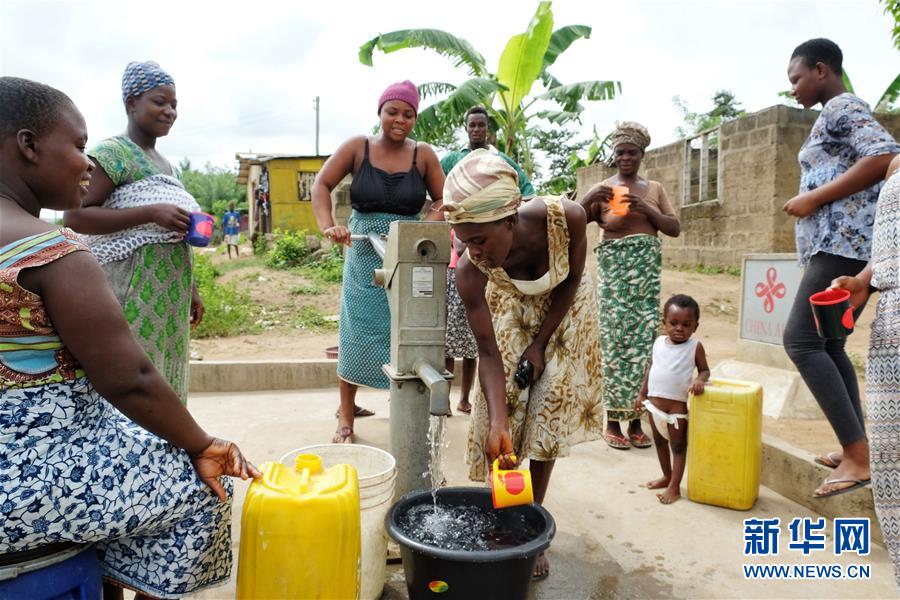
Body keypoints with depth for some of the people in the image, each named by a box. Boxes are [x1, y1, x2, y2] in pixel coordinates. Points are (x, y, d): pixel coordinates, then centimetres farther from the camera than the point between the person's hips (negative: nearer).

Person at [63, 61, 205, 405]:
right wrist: (150, 213, -23)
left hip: (169, 296, 8)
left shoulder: (162, 162, 19)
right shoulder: (112, 152, -6)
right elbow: (74, 217, -17)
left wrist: (191, 290, 21)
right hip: (133, 294, -8)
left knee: (164, 385, 10)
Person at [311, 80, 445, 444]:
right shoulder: (358, 147, -2)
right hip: (364, 256, 0)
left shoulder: (423, 154, 0)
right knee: (357, 331, 4)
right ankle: (346, 416, 16)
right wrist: (328, 226, -19)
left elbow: (443, 201, 3)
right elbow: (321, 185, -3)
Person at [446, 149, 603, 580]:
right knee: (507, 418, -5)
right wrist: (497, 422, -35)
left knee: (548, 416, -1)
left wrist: (540, 344, -16)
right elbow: (488, 352, -26)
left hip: (563, 310, 0)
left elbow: (571, 282, -17)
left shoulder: (566, 218, -37)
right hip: (512, 310, 0)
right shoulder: (470, 270, -34)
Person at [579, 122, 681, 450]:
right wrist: (587, 200, -25)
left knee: (644, 341, -2)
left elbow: (675, 228, 8)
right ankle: (612, 421, 1)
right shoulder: (602, 189, 4)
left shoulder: (654, 188, 14)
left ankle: (636, 420, 8)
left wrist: (647, 209, -8)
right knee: (616, 342, -7)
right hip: (614, 269, -3)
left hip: (647, 269, 3)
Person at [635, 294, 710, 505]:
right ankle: (667, 476, 38)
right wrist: (642, 395, 12)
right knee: (660, 442, 20)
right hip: (654, 403, 5)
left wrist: (699, 380, -26)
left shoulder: (695, 346, -11)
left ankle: (675, 487, 17)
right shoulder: (658, 343, 1)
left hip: (677, 406, -5)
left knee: (678, 446, 8)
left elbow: (705, 370, -3)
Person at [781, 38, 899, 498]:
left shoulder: (840, 107, -5)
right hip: (845, 245, 11)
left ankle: (858, 456, -13)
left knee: (800, 340, -14)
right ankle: (856, 449, 13)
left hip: (845, 242, -11)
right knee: (827, 344, 10)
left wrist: (813, 199, -18)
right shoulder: (839, 114, 25)